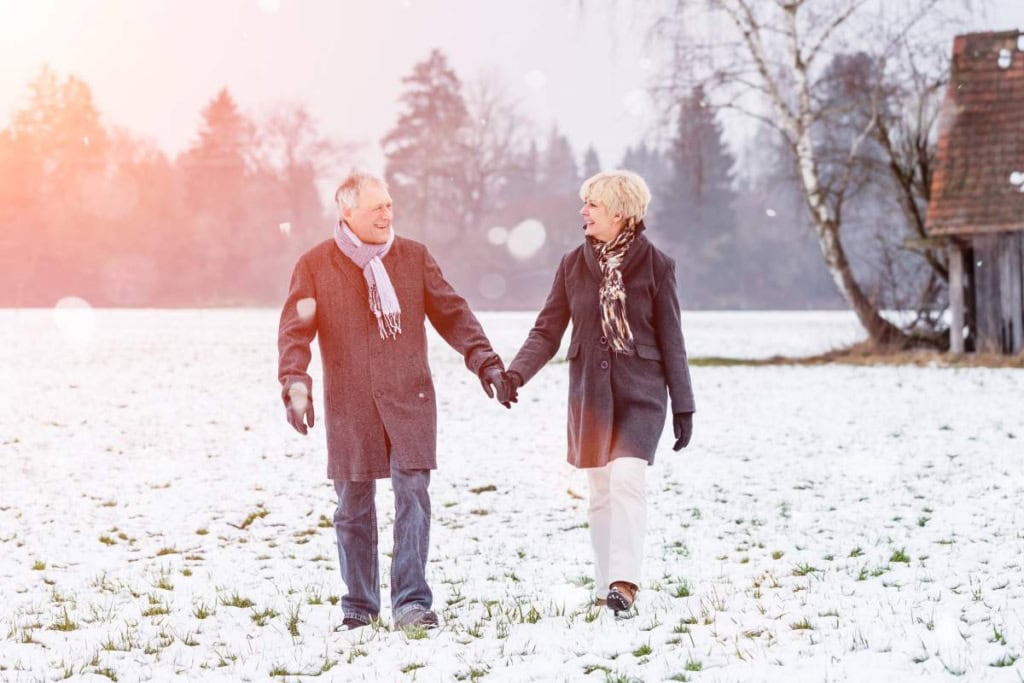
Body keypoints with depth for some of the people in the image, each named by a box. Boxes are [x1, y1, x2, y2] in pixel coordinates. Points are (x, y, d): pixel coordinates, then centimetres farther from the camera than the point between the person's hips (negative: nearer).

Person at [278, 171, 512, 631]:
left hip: (410, 399, 1)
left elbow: (451, 313, 11)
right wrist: (296, 384, -15)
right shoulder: (315, 266, 3)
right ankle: (359, 606, 16)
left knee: (413, 494, -9)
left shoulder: (414, 257, 8)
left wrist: (484, 360, 1)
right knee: (354, 503, 5)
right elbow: (295, 330, -1)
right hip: (350, 404, -1)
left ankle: (411, 602, -7)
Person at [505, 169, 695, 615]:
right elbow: (547, 332, 4)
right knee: (600, 490, 7)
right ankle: (605, 586, 15)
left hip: (639, 393, -3)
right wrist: (516, 372, -14)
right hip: (589, 394, 3)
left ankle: (623, 582, -24)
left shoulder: (656, 266, -3)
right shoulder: (573, 265, 4)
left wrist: (683, 406, 1)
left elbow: (671, 341, 1)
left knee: (626, 478, -20)